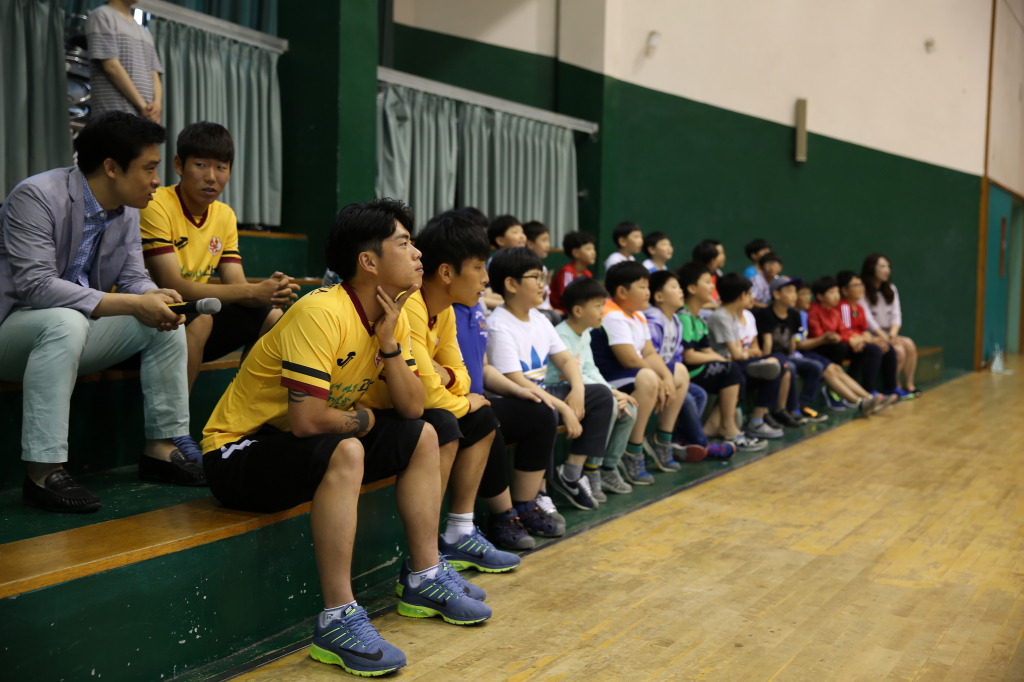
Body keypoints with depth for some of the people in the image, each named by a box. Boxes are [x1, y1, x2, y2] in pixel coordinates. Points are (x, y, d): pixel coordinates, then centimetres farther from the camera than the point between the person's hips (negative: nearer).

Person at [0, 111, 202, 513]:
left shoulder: (127, 211, 3)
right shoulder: (36, 197, -21)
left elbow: (133, 279, 7)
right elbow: (34, 284, -30)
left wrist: (154, 297, -20)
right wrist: (132, 304, -34)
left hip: (71, 330, 8)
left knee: (165, 321, -5)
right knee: (66, 320, -38)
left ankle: (160, 449, 1)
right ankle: (42, 473, -35)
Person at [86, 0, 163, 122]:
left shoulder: (145, 34, 26)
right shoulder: (101, 16, 5)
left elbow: (154, 76, 17)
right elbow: (111, 67, -6)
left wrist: (157, 103, -6)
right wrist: (143, 105, -12)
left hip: (147, 117, 6)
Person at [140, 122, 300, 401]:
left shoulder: (225, 216, 8)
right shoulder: (156, 206, -15)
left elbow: (236, 286, 1)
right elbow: (173, 286, -23)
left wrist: (271, 290, -23)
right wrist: (252, 292, -28)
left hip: (194, 318, 7)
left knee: (271, 316, -5)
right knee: (200, 317, -33)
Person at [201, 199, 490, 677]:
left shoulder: (393, 316, 1)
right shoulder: (322, 313, -26)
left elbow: (412, 408, -2)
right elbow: (305, 418, -33)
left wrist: (388, 341, -15)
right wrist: (362, 418, -13)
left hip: (307, 447, 9)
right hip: (237, 452, -9)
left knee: (422, 436, 5)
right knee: (345, 452, -36)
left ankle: (423, 578, 12)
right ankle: (338, 620, -29)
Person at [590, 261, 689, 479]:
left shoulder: (638, 316, 13)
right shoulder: (613, 317, -20)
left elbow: (650, 354, 8)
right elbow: (630, 360, -25)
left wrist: (667, 377, -9)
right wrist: (659, 382, -16)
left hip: (637, 373, 11)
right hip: (608, 379, -11)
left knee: (680, 373, 17)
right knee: (648, 379, -39)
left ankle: (662, 441, 18)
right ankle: (632, 453, -28)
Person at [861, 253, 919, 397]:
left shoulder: (891, 289, 14)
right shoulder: (862, 291, -8)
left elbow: (896, 315, 6)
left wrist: (892, 333, -13)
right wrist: (885, 337, -22)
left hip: (888, 333, 6)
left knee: (910, 345, -21)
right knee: (899, 350, -26)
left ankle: (908, 385, -14)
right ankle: (892, 387, -9)